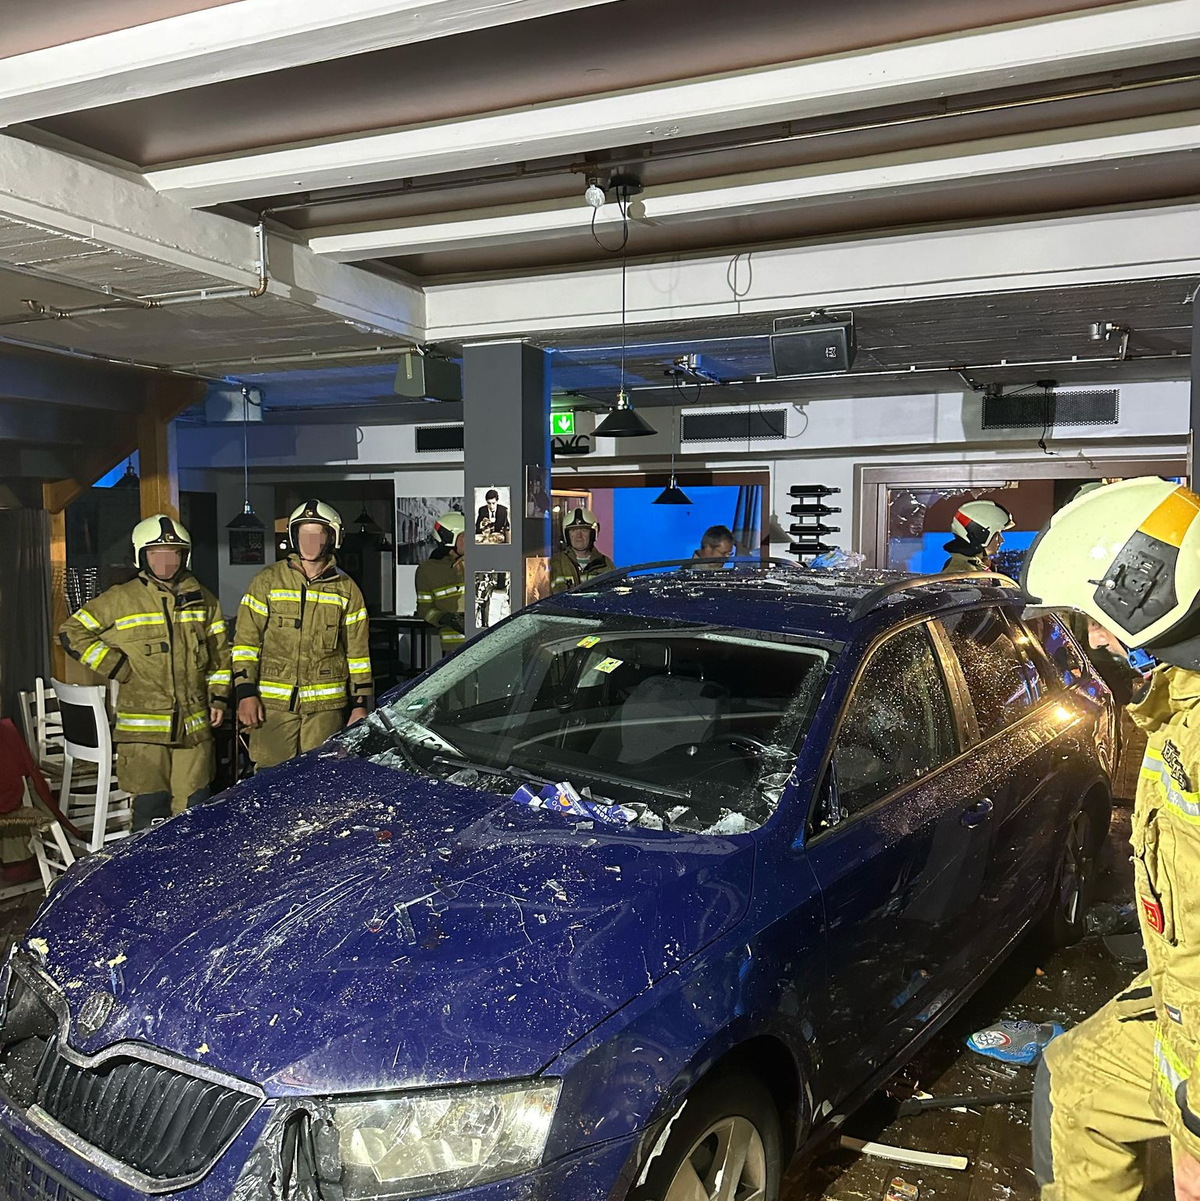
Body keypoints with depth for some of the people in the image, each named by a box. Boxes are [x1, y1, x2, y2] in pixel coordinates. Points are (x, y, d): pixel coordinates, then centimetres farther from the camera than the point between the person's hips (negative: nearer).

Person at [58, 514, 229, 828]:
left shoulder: (202, 599, 10)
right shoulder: (119, 600, -1)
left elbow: (219, 652, 17)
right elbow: (71, 633, 3)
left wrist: (218, 696, 10)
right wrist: (115, 666, -4)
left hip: (194, 723, 3)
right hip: (142, 728, -3)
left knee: (194, 806, 8)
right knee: (150, 805, 0)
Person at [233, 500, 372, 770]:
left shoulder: (346, 590, 7)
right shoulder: (268, 581, 4)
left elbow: (358, 652, 9)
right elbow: (245, 640, 3)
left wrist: (360, 704, 5)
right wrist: (245, 692, -5)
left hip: (325, 705, 1)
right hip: (273, 704, -1)